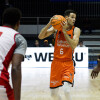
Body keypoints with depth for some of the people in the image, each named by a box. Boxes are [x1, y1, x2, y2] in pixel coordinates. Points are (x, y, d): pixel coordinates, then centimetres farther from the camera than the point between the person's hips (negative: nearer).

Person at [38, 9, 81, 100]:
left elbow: (74, 46, -21)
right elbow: (40, 36, -8)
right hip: (56, 63, 3)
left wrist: (64, 31, -26)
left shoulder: (76, 30, -5)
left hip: (68, 64, -2)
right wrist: (49, 24, -21)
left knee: (67, 91, -22)